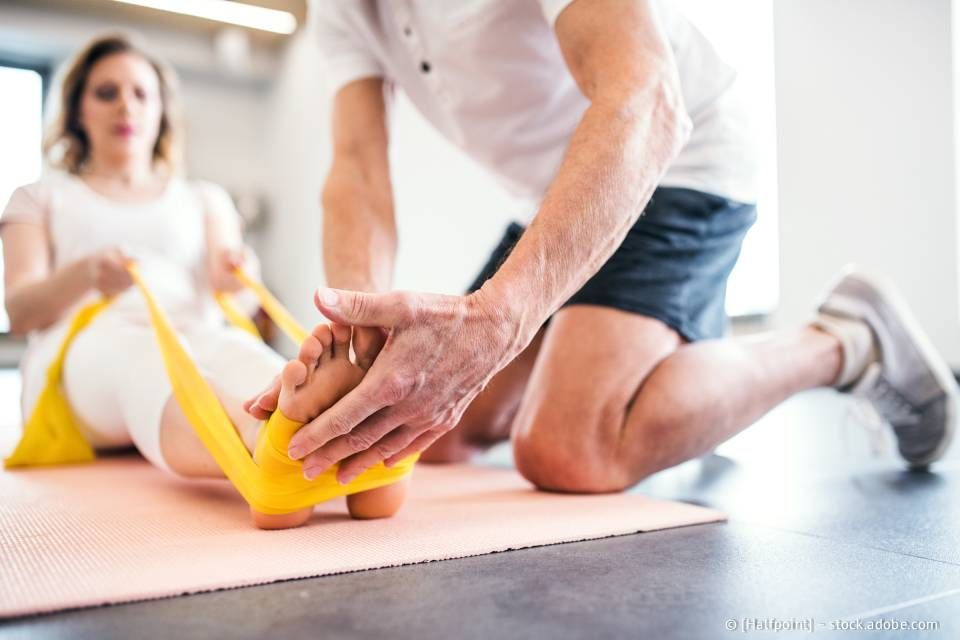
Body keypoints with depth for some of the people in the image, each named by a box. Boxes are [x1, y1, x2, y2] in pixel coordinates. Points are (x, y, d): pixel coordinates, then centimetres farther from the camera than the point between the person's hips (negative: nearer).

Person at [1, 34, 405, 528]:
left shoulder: (204, 198, 27)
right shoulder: (41, 198, 23)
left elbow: (228, 283, 6)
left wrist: (232, 271, -20)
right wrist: (84, 275, -18)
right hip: (84, 350, -1)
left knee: (235, 350, -35)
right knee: (135, 355, -38)